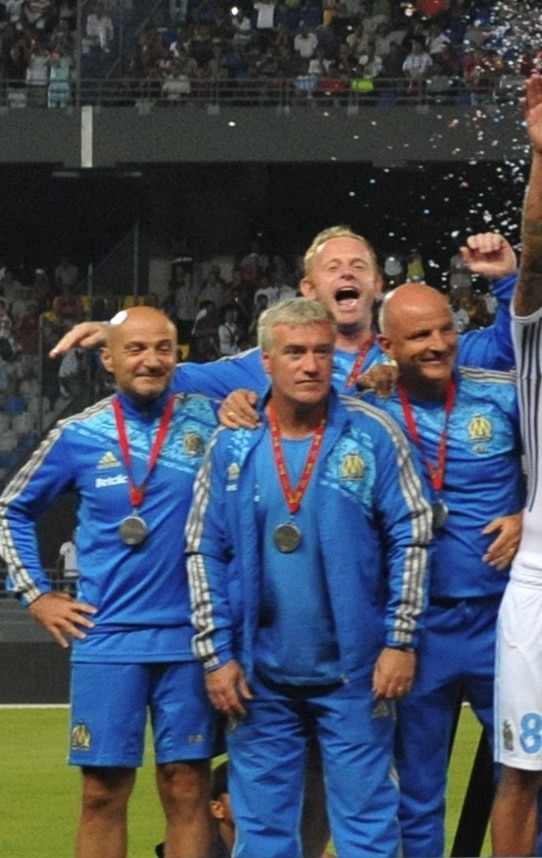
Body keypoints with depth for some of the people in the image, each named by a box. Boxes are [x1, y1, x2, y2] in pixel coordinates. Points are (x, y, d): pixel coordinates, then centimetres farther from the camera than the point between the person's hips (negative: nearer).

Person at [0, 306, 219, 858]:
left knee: (187, 787, 0)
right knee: (103, 791, 0)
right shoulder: (80, 435, 5)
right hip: (106, 638, 0)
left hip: (188, 636, 0)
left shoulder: (206, 419, 2)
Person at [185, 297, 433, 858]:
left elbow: (411, 539, -2)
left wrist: (400, 642, -7)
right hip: (260, 674, 2)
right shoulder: (232, 447, 3)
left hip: (354, 669, -2)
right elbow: (204, 553, 5)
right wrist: (215, 655, -1)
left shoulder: (371, 436, -3)